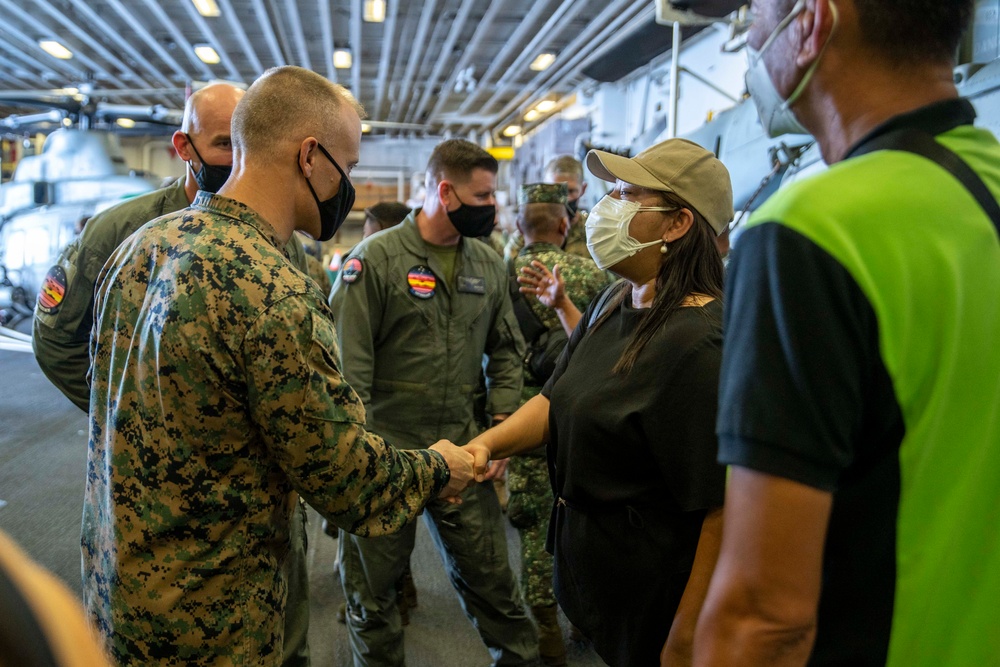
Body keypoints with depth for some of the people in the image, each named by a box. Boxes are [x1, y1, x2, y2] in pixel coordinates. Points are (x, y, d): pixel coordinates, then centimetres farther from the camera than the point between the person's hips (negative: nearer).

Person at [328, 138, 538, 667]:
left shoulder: (489, 265, 6)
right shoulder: (376, 257, -9)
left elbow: (506, 351, 13)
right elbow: (348, 363, -11)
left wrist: (500, 428, 3)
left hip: (462, 449, 3)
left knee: (488, 573, 12)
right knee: (372, 584, 13)